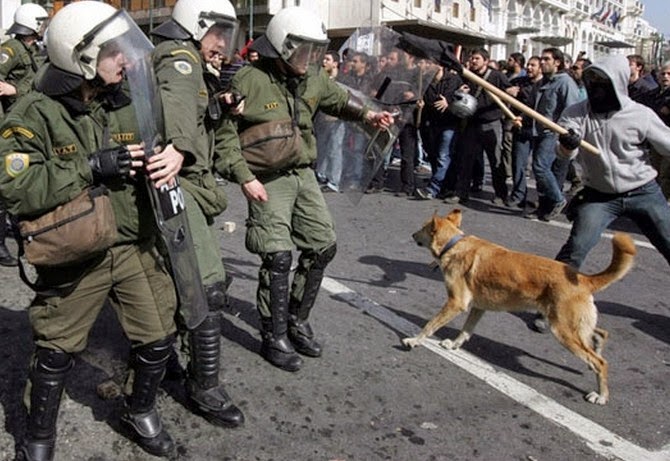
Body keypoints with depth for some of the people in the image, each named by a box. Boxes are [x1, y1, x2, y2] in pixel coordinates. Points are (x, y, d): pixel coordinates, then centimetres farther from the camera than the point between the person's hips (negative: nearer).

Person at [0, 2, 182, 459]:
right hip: (73, 257, -4)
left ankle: (141, 412, 38)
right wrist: (91, 168, -27)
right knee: (56, 351, 10)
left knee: (158, 337, 10)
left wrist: (176, 154, -9)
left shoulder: (128, 102, 2)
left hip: (136, 247, 4)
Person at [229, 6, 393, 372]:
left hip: (302, 174, 7)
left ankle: (297, 320, 27)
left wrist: (369, 116, 11)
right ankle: (274, 336, 7)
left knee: (323, 246, 9)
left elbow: (339, 99, 24)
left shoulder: (314, 80, 5)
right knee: (278, 256, -12)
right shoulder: (250, 80, -14)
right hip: (267, 178, -7)